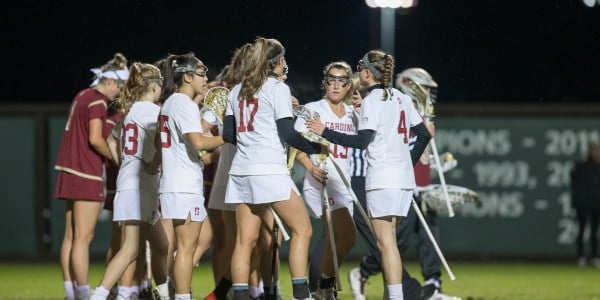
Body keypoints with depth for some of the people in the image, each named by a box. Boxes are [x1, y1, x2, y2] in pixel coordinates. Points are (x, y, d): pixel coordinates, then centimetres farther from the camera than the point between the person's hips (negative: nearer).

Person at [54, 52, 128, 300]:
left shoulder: (82, 97, 15)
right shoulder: (97, 102, -12)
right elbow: (95, 139, -19)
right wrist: (115, 158, -7)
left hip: (70, 173, 9)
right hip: (86, 175, -9)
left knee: (71, 235, 8)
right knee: (83, 237, -9)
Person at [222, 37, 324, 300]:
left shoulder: (237, 91, 15)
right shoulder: (278, 88, -3)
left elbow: (228, 133, 17)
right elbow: (286, 132, -8)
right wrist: (315, 147, 3)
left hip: (241, 170, 7)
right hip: (269, 169, -7)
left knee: (245, 239, 5)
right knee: (302, 229, 1)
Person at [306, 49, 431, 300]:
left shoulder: (371, 101, -9)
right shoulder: (402, 99, 14)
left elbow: (362, 141, -17)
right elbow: (424, 135, 15)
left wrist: (325, 133, -12)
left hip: (382, 178, -8)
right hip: (404, 178, 8)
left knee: (385, 241, -8)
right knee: (387, 239, 15)